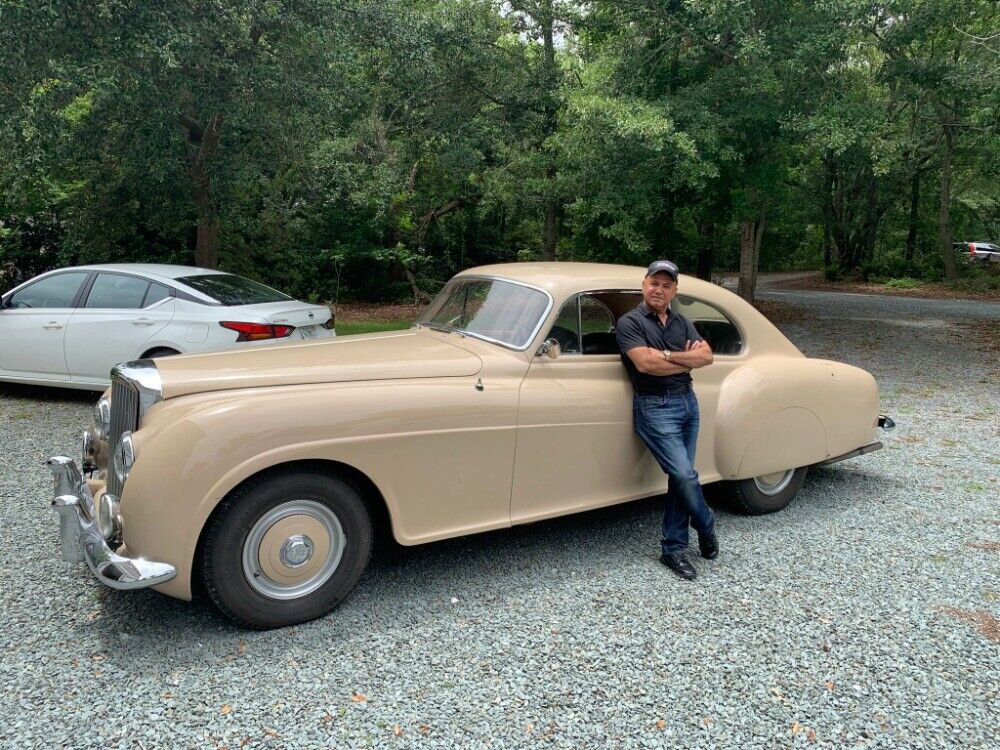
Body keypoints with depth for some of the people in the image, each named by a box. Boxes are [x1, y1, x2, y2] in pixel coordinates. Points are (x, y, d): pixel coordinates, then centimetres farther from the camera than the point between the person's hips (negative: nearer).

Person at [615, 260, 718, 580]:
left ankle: (673, 549, 17)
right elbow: (645, 363, -20)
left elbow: (706, 355, -2)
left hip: (688, 401, 6)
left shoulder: (682, 323, 12)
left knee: (680, 477, 8)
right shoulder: (629, 322, -5)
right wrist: (688, 359, -8)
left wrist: (668, 355, -16)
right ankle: (706, 527, 19)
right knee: (685, 476, -10)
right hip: (655, 408, -6)